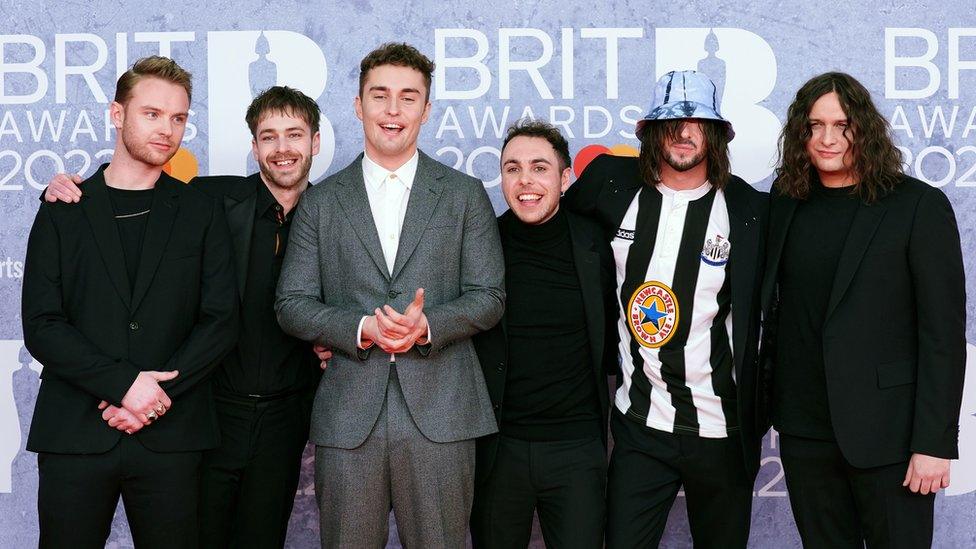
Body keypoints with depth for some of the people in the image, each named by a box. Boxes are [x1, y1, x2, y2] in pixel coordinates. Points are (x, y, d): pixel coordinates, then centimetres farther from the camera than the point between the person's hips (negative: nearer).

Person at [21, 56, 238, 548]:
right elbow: (41, 327, -1)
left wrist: (156, 396, -10)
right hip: (73, 434, 0)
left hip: (170, 435, 0)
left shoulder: (201, 214, 9)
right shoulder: (63, 212, 7)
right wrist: (124, 384, -13)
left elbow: (221, 321, 2)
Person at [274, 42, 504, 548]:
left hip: (440, 413, 0)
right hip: (348, 416, 1)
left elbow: (489, 296, 4)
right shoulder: (321, 202, 9)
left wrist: (427, 325, -15)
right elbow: (291, 303, 5)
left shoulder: (465, 195, 8)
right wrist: (362, 328, -12)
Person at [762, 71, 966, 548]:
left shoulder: (920, 206, -6)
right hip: (804, 429, 4)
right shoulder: (786, 203, 8)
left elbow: (944, 331, -10)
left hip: (884, 432, -4)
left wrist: (934, 443, -14)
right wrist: (773, 398, 5)